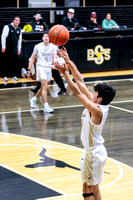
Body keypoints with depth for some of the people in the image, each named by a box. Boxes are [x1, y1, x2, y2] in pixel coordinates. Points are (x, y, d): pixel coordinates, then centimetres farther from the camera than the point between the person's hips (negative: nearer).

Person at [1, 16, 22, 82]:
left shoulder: (19, 29, 9)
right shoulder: (7, 27, -8)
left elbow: (19, 39, 16)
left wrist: (19, 49, 13)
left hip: (14, 50, 5)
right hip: (7, 49, -5)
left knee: (14, 63, 6)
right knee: (5, 63, 1)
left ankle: (14, 76, 14)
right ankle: (5, 76, 7)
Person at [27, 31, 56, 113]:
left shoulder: (53, 47, 2)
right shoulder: (38, 46, 0)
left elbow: (54, 57, -10)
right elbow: (33, 58, 7)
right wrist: (29, 69, 2)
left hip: (49, 68, 4)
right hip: (40, 66, -4)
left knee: (43, 87, 15)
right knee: (45, 86, -17)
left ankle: (34, 99, 39)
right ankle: (46, 106, -20)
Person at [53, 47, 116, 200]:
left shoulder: (97, 110, -23)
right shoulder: (99, 106, 1)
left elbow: (77, 92, -26)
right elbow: (81, 83, 1)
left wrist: (65, 73, -23)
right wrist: (68, 61, 0)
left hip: (93, 153, -9)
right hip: (96, 151, 9)